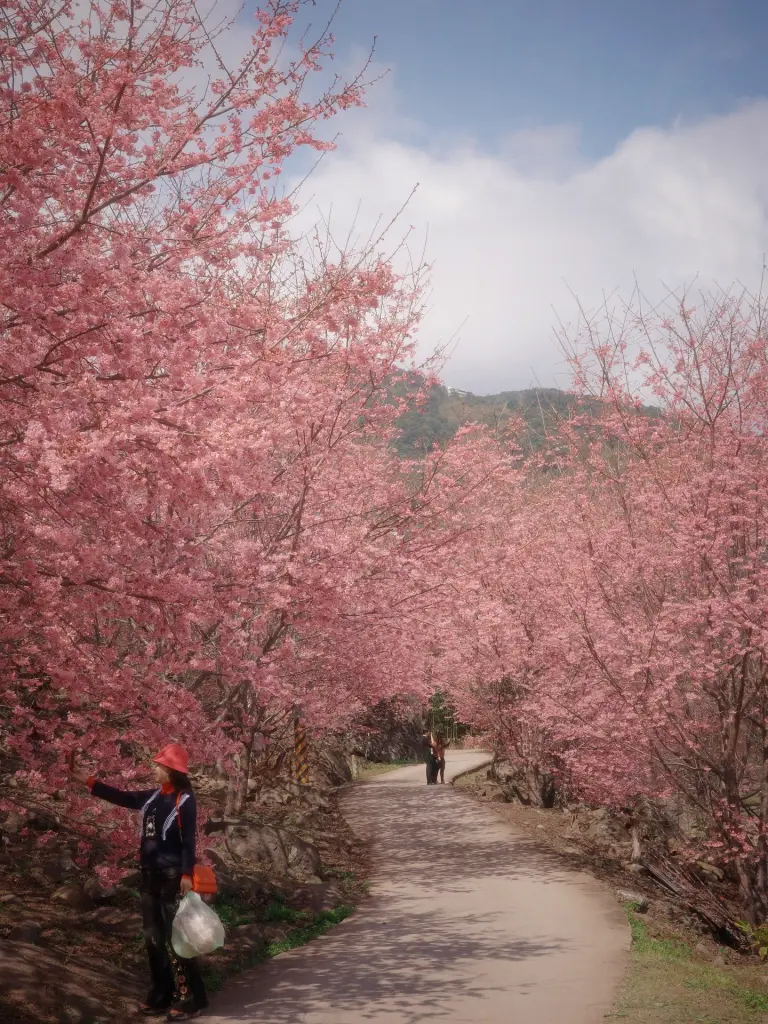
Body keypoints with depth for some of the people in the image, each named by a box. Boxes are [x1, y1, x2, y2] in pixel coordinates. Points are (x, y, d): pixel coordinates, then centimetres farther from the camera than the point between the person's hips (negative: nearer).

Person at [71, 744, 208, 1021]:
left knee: (175, 939, -7)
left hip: (172, 877, -8)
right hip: (150, 875, 8)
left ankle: (189, 999, -1)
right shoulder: (153, 796, 9)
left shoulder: (184, 800, -12)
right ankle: (161, 997, 19)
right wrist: (87, 781, 15)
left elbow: (188, 841, -15)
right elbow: (122, 797, 16)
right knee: (153, 937, 11)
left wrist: (187, 875, -21)